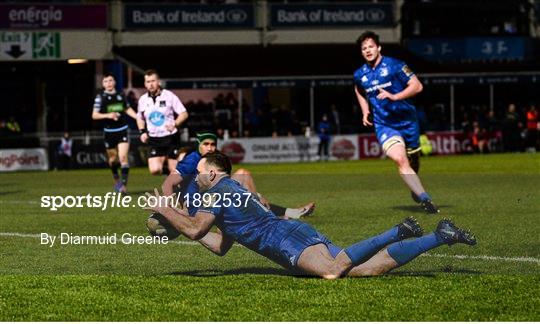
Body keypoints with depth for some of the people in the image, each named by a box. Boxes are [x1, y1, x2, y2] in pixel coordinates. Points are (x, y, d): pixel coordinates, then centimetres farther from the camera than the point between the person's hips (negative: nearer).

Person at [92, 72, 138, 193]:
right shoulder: (100, 97, -4)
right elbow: (94, 115, -8)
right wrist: (108, 115, -23)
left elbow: (128, 109, 22)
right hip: (109, 132, -1)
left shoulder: (121, 95, 6)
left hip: (122, 130, 1)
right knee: (113, 159, 11)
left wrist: (138, 117, 8)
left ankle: (124, 183, -13)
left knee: (123, 157, -13)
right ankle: (116, 179, 37)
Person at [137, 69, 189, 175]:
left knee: (174, 171, -1)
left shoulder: (169, 96, -7)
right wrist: (142, 132, 4)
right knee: (154, 170, -12)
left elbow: (184, 114, -5)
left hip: (171, 138, -3)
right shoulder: (143, 100, 5)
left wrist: (175, 124, -23)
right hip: (154, 140, 3)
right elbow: (140, 118, 21)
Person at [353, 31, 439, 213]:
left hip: (407, 121, 0)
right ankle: (424, 198, -25)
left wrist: (394, 96, -24)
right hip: (384, 125, 0)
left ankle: (415, 189, 46)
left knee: (413, 159, 15)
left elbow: (417, 86, -13)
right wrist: (365, 112, 13)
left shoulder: (394, 66, -11)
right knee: (400, 159, -22)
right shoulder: (359, 75, 2)